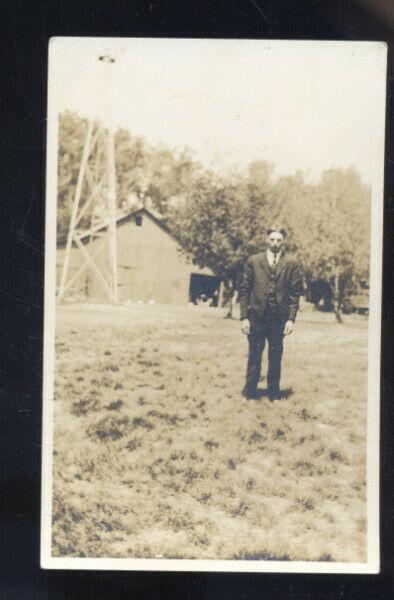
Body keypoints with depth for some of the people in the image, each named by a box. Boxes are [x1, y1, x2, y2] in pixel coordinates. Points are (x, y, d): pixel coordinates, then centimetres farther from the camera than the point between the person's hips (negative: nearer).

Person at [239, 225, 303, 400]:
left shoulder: (291, 264, 3)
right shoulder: (253, 261, 3)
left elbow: (295, 293, 2)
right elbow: (244, 290, 2)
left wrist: (291, 318, -6)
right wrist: (244, 316, -4)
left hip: (279, 318, 0)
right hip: (256, 316, 0)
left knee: (275, 356, 8)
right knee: (254, 355, 7)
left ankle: (273, 392, 20)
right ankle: (250, 391, 18)